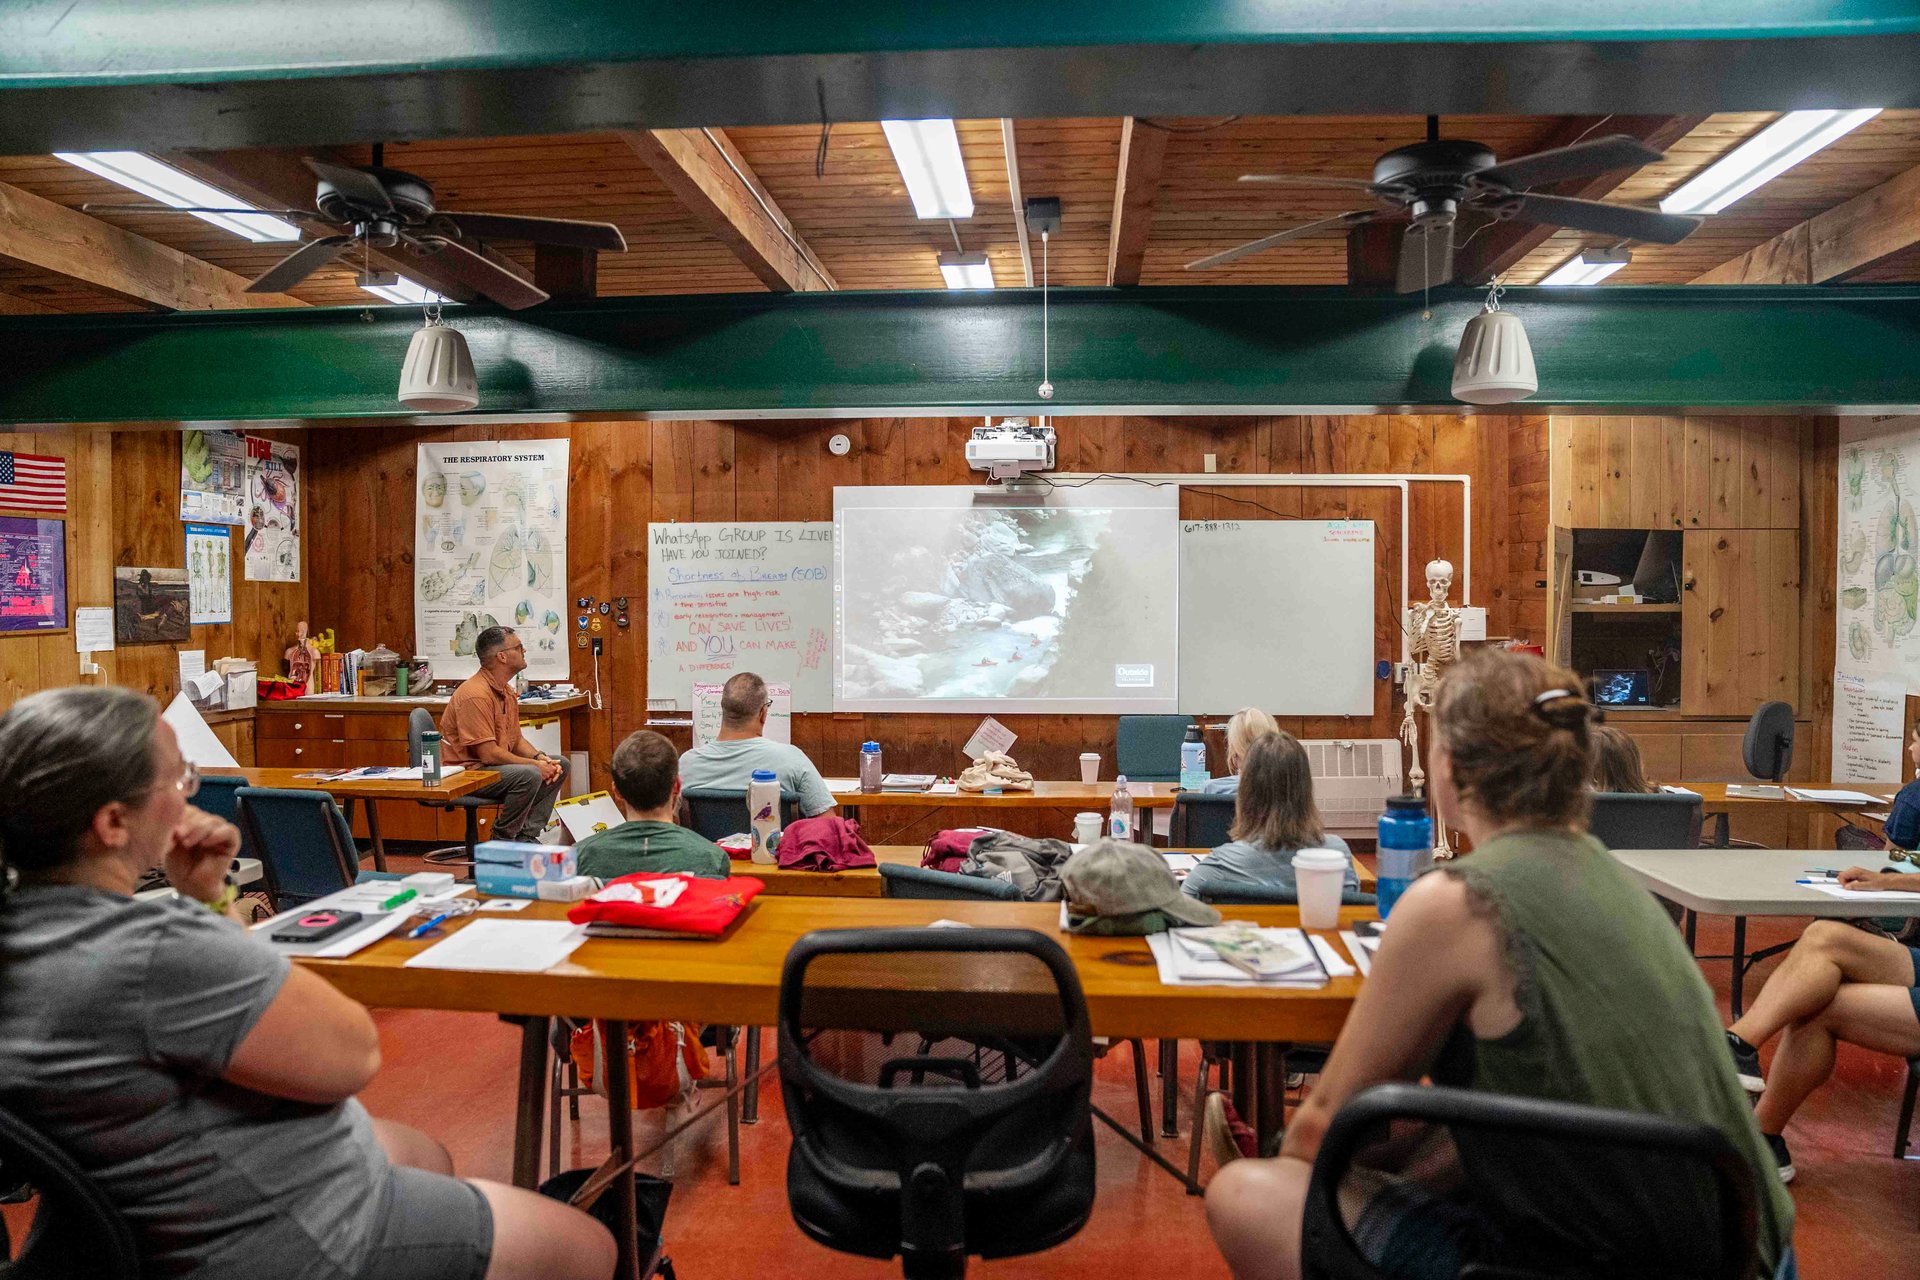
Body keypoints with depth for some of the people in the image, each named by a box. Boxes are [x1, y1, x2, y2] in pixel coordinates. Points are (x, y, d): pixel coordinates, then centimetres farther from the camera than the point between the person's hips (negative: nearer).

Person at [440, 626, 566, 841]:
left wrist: (540, 757, -5)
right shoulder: (476, 694, -22)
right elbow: (489, 754, -26)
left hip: (493, 766, 10)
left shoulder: (507, 691, 10)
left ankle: (526, 836, 3)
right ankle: (502, 842, -13)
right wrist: (535, 764, -18)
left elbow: (516, 739, 15)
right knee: (529, 775, -32)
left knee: (559, 765, 7)